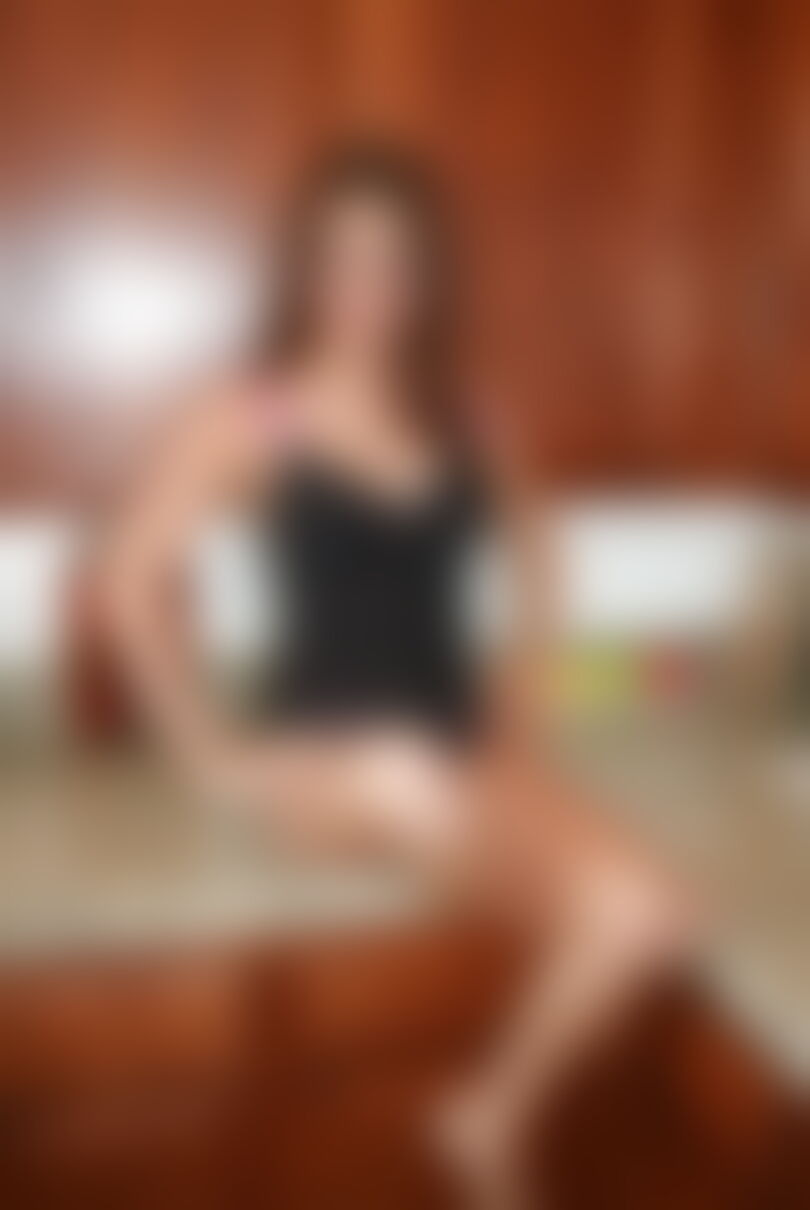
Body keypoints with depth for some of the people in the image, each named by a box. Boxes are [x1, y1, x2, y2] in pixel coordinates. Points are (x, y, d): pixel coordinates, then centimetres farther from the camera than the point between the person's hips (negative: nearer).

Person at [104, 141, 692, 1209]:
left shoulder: (469, 427, 9)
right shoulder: (252, 419, -3)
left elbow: (531, 570, 24)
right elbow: (133, 584, -5)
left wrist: (513, 696, 10)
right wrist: (212, 752, -7)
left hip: (458, 739, 5)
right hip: (321, 748, -4)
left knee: (643, 913, -21)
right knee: (412, 783, -42)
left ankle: (494, 1116, 6)